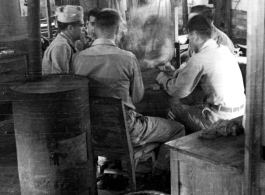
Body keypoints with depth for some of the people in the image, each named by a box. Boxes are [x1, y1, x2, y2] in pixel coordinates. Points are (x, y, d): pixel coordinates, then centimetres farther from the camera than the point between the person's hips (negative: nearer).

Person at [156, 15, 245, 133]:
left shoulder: (198, 59, -16)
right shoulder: (225, 50, 7)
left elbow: (178, 91, -9)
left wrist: (163, 78, 9)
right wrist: (182, 72, 22)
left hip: (221, 119, -8)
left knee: (175, 110, 8)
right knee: (193, 107, 27)